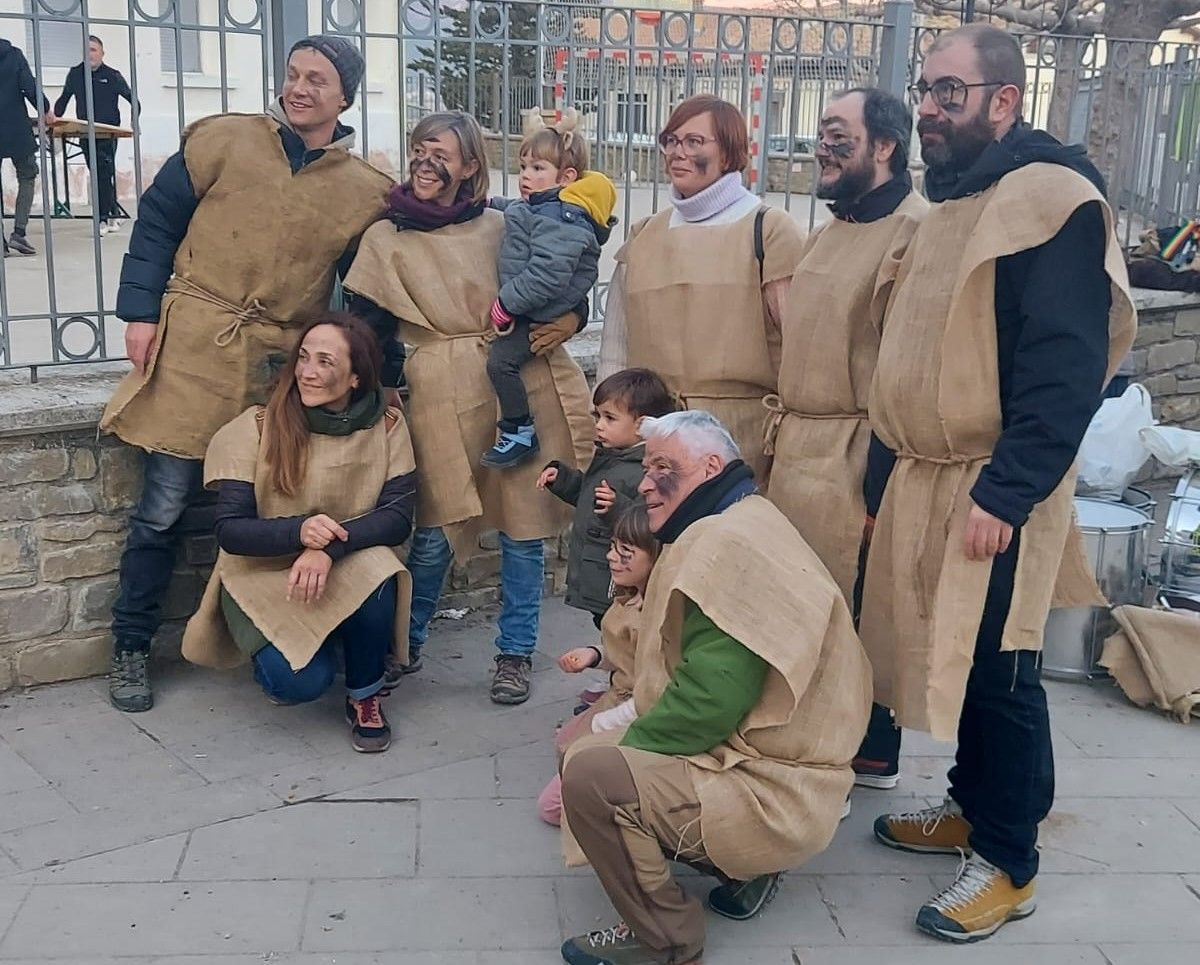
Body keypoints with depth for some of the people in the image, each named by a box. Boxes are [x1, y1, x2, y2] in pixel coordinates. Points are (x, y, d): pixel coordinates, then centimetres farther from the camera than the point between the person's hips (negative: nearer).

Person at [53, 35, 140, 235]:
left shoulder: (112, 75, -1)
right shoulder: (75, 74, 9)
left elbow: (133, 100, 4)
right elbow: (63, 99, 19)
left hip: (108, 134, -4)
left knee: (103, 174, -10)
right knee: (99, 176, 5)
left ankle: (103, 218, -5)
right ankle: (114, 212, 15)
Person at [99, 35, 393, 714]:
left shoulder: (367, 191, 5)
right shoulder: (224, 141, 3)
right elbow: (158, 221, 5)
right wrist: (140, 312, -2)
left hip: (283, 365, 1)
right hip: (193, 349, -1)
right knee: (165, 506, 1)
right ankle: (131, 649, 17)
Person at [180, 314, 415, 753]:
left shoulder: (386, 426, -8)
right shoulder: (257, 428, -12)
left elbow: (398, 516, -15)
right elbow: (229, 529, -14)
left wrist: (329, 546, -32)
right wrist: (299, 532, -34)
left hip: (350, 576, 2)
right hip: (264, 577, -1)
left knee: (376, 571, -34)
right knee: (301, 682, -26)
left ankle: (365, 695, -6)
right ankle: (276, 658, 14)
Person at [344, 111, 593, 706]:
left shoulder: (500, 228, 10)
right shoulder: (385, 240, 8)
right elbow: (367, 331, 7)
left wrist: (567, 321, -5)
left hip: (522, 386, 1)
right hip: (442, 394, -1)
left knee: (524, 526, 4)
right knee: (434, 529, -1)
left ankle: (516, 653, 20)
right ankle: (407, 640, 23)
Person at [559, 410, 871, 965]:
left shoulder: (732, 544, -19)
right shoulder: (716, 533, 15)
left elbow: (707, 702, -26)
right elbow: (681, 678, 18)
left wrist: (628, 747, -11)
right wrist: (625, 739, 6)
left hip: (774, 795, -11)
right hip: (747, 750, 11)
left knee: (590, 775, -25)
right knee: (585, 749, 18)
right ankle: (742, 867, 13)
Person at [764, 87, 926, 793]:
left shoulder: (915, 231, -14)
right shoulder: (830, 230, 17)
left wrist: (883, 475, -22)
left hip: (856, 461, -9)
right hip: (798, 451, 9)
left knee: (859, 607, 3)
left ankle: (871, 751, 19)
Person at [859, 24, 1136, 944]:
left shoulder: (1050, 198, -13)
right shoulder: (952, 201, 15)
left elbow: (1065, 369, -20)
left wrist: (1004, 492, -24)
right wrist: (895, 468, 17)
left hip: (994, 491, -8)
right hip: (926, 478, 8)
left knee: (997, 672, 0)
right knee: (949, 656, 15)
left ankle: (1009, 862, 13)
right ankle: (970, 808, 31)